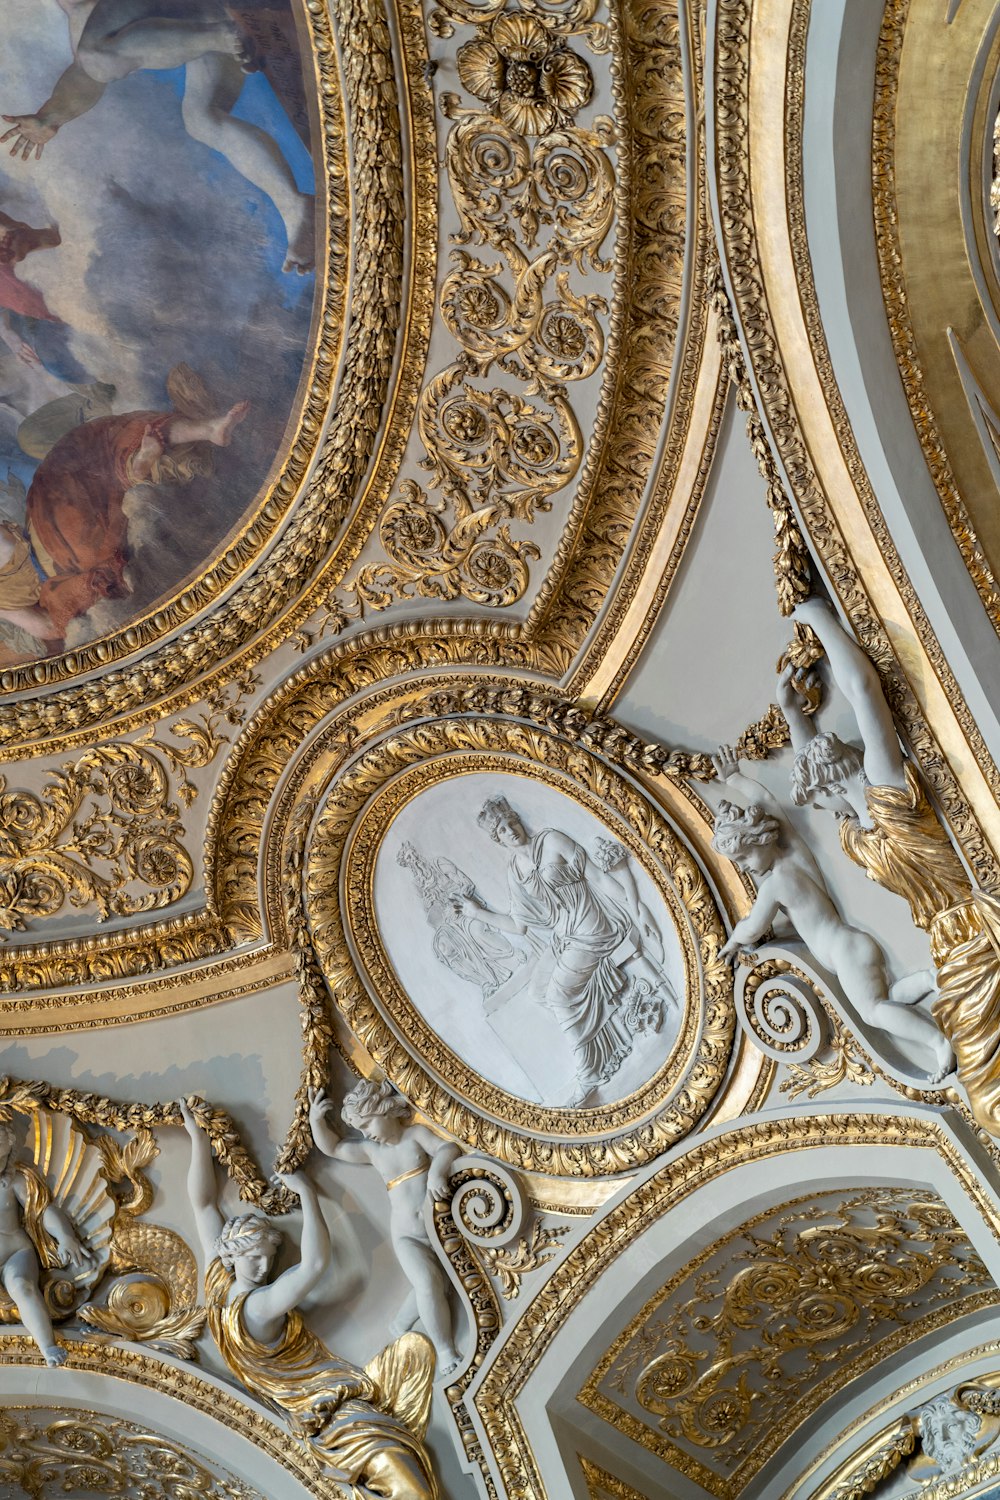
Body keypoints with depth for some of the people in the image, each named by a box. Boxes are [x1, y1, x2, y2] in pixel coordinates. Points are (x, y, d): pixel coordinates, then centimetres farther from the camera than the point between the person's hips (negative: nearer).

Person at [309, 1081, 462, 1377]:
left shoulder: (417, 1133, 0)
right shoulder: (371, 1150, 9)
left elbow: (448, 1148, -15)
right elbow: (332, 1148, 12)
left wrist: (437, 1171, -35)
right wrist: (317, 1121, -5)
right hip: (407, 1236, 1)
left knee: (435, 1287, 1)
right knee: (428, 1286, -20)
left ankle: (401, 1325, 28)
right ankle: (445, 1352, -9)